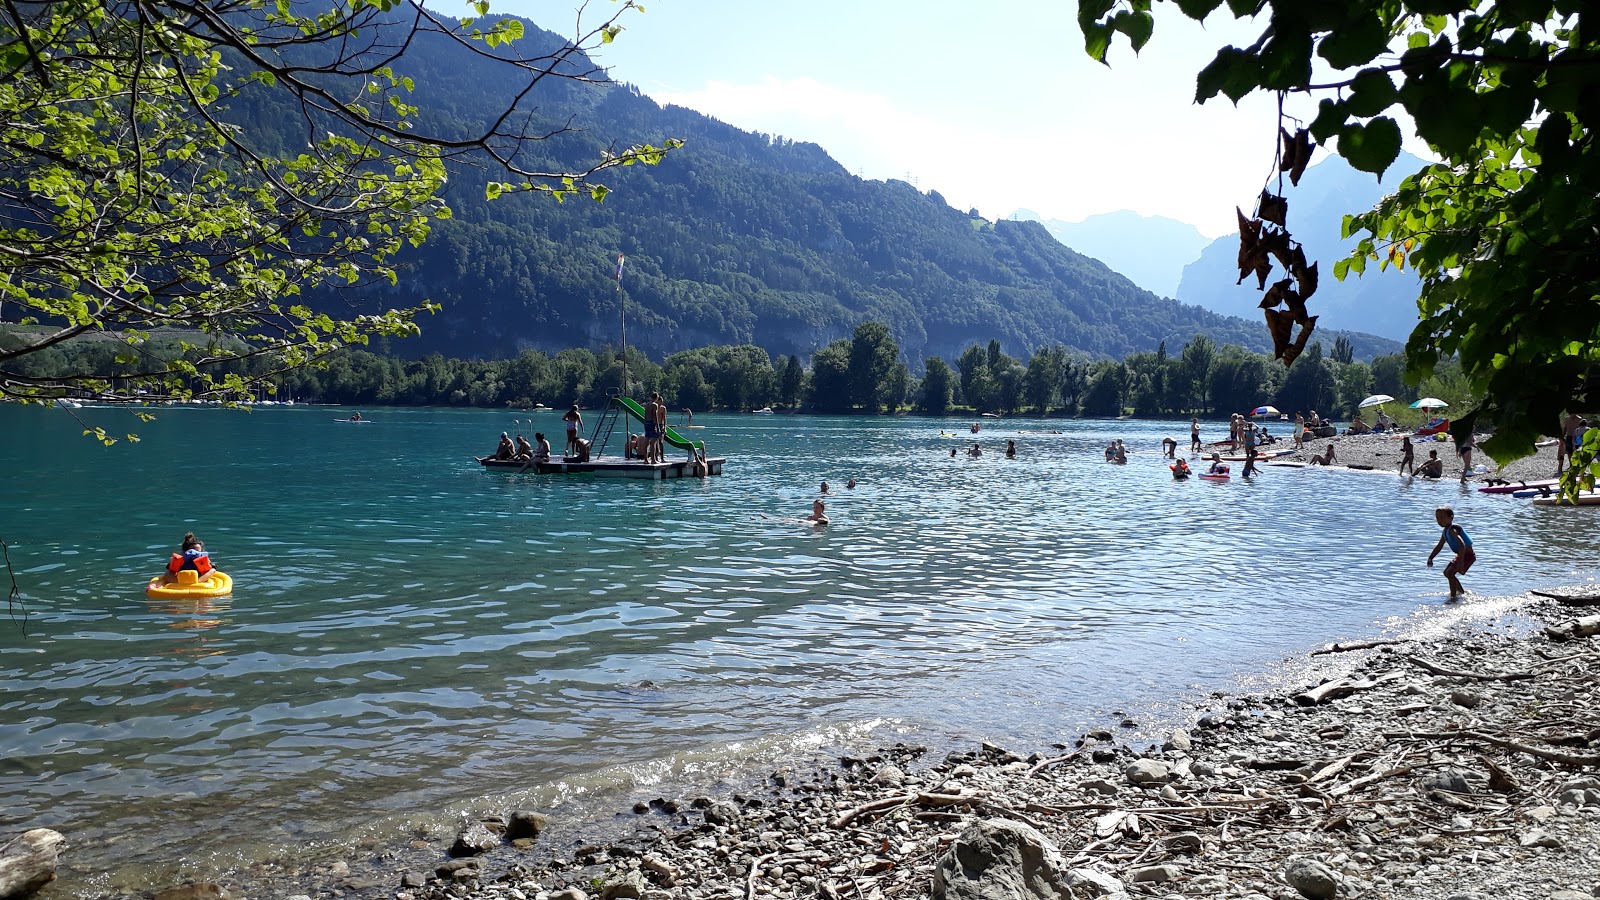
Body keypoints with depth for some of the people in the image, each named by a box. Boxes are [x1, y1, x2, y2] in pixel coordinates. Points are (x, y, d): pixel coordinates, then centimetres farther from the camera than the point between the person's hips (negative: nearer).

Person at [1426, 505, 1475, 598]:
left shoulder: (1452, 530, -27)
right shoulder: (1445, 531, 5)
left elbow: (1462, 545, -39)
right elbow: (1439, 546, 18)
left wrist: (1460, 562, -44)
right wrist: (1430, 558, 15)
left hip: (1468, 555, -11)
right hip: (1461, 555, 11)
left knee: (1450, 573, -22)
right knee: (1446, 572, 22)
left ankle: (1453, 596, -17)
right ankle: (1462, 592, 40)